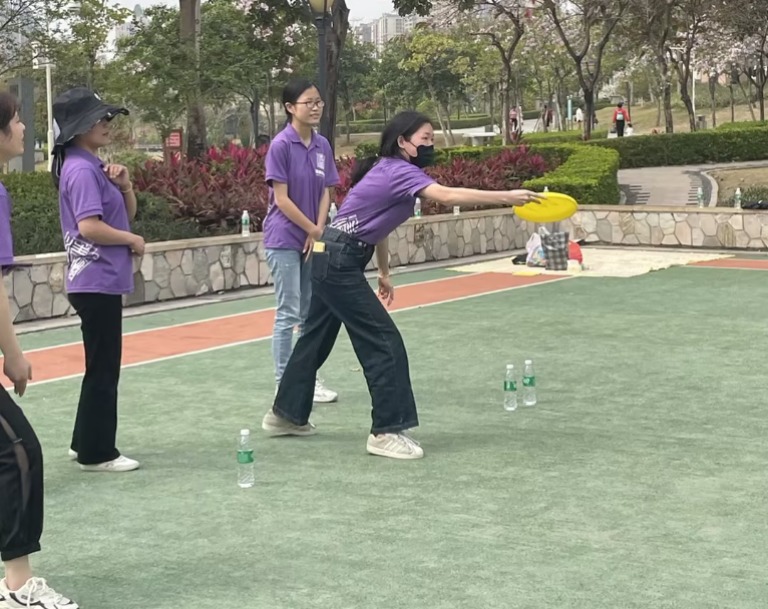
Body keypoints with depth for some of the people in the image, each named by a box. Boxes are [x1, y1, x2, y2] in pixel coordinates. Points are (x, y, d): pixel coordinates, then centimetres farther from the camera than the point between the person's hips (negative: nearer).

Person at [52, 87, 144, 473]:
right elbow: (89, 227, -26)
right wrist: (133, 240, -12)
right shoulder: (81, 170, -17)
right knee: (103, 369, -3)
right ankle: (97, 453, 4)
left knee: (101, 367, 16)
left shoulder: (93, 166, 14)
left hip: (103, 281, 10)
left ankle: (85, 442, 25)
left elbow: (127, 214, 18)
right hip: (96, 282, -10)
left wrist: (124, 186, -1)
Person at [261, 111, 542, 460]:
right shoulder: (399, 171, -18)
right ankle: (386, 432, -4)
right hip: (338, 262, -11)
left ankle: (285, 414, 35)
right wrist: (507, 197, -36)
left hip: (334, 260, 11)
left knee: (317, 338, 21)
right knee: (384, 342, -8)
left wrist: (384, 274, 24)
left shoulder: (390, 171, 12)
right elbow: (448, 196, -34)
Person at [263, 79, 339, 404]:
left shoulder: (322, 145, 5)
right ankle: (283, 384, 7)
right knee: (289, 314, -2)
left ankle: (308, 378, 21)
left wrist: (318, 231, -7)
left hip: (313, 241, 6)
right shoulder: (281, 145, -13)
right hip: (285, 241, -6)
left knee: (312, 313, 11)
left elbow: (325, 194, 7)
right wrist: (312, 229, -11)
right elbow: (281, 199, -14)